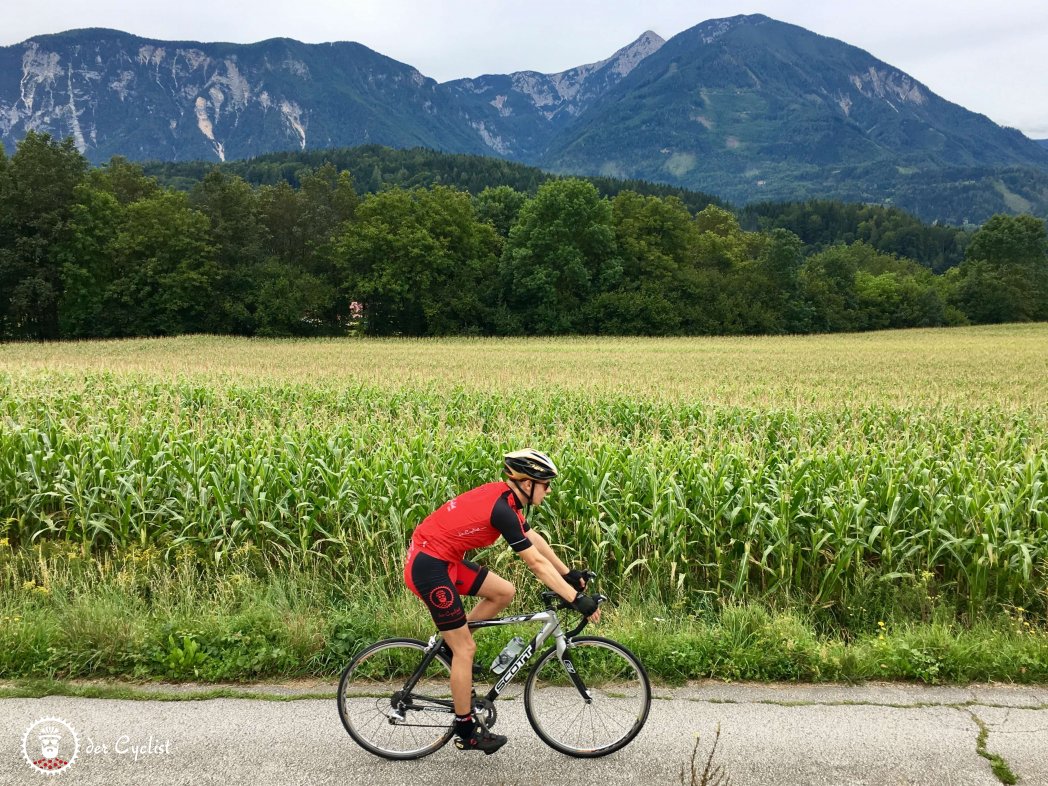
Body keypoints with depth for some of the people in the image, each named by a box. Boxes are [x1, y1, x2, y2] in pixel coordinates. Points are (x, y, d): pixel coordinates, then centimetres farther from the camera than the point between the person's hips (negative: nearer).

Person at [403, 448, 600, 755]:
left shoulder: (504, 496, 6)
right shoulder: (502, 510, -22)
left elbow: (535, 540, 15)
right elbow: (537, 563, -22)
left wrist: (570, 575, 18)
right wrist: (577, 599, -20)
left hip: (442, 559, 9)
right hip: (428, 567, -9)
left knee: (504, 592, 8)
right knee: (466, 649, -1)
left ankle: (452, 644, 19)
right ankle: (466, 732, 12)